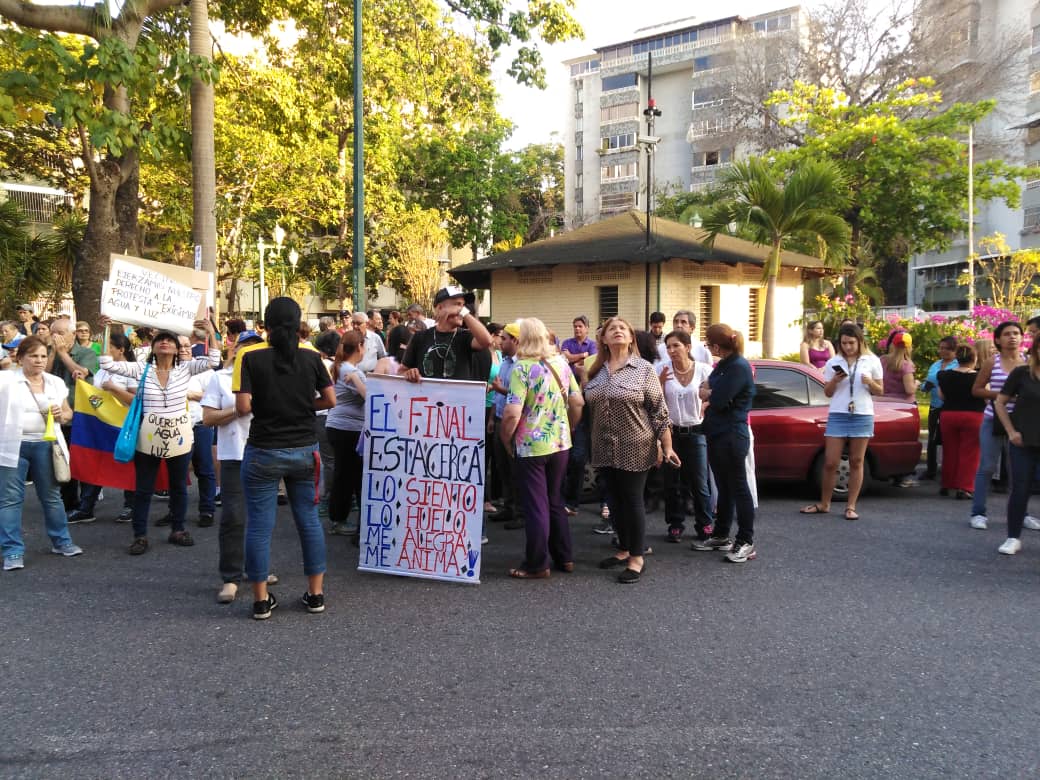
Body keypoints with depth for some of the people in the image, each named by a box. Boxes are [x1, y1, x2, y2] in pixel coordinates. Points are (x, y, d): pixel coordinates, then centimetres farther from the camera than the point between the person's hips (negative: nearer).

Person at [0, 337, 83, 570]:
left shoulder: (56, 383, 7)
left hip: (44, 445, 3)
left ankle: (61, 541, 27)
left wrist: (61, 415, -6)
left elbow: (68, 413, 15)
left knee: (51, 496, 13)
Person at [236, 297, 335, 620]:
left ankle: (261, 599, 15)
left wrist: (264, 405, 6)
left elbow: (243, 406, -14)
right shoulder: (311, 357, -2)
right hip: (304, 450, 3)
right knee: (309, 520, 13)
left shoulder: (251, 358, -9)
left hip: (263, 452, -2)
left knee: (259, 525, 7)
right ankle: (316, 594, 20)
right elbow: (330, 400, -1)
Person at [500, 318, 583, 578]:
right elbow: (578, 403, 6)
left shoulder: (522, 368, -16)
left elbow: (512, 413, -22)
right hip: (560, 443, 6)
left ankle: (537, 565, 13)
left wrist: (505, 439, -6)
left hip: (531, 447, -6)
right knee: (555, 501, 19)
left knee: (536, 506, 4)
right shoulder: (561, 363, 3)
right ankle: (564, 557, 27)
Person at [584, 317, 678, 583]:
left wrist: (667, 447, -10)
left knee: (633, 501, 0)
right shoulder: (596, 371, 7)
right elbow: (588, 407, 17)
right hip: (606, 449, 5)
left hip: (635, 448, -5)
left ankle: (637, 557, 11)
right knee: (616, 500, 13)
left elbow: (659, 410, -7)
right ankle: (624, 549, 27)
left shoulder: (643, 369, -6)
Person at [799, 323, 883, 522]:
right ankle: (824, 504, 13)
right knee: (830, 463, 0)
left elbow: (879, 391, 8)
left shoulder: (872, 361, 3)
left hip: (862, 416, -1)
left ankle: (851, 506, 10)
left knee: (856, 462, 4)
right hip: (837, 415, 1)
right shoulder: (833, 363, 6)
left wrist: (870, 382, -13)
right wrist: (834, 381, -10)